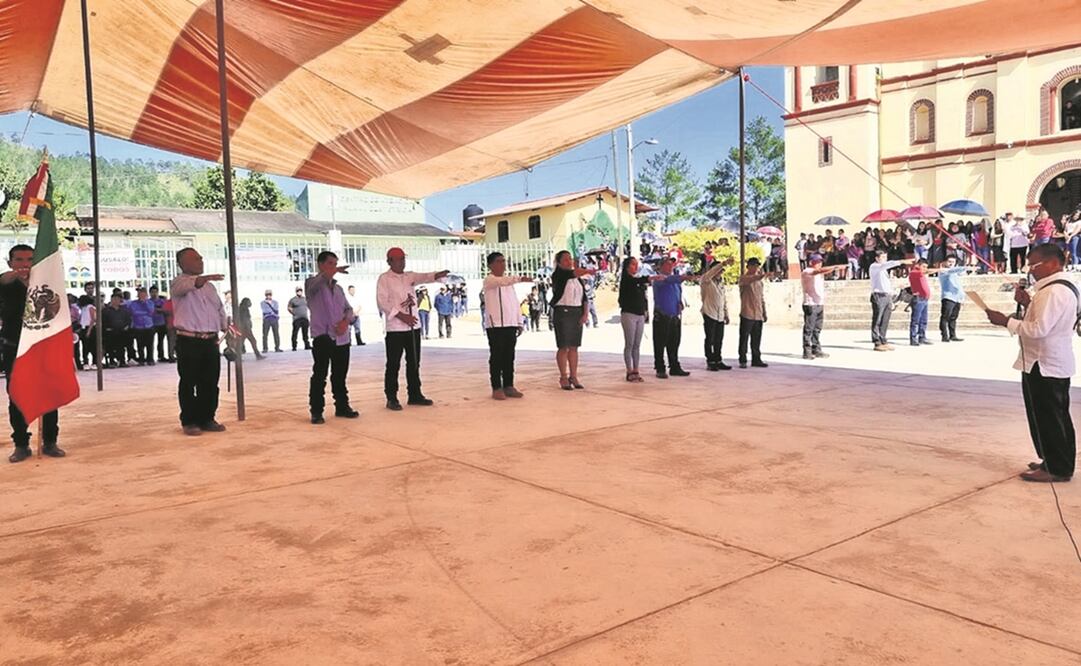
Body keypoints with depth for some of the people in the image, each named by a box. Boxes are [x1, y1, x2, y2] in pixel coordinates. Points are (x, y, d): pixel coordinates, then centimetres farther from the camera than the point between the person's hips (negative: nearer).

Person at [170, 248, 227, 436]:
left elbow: (220, 309, 24)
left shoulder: (209, 286, 18)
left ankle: (207, 419, 19)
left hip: (210, 341, 6)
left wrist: (226, 327, 10)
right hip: (189, 341, -6)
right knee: (188, 384, 1)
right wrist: (205, 278, -48)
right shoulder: (179, 283, -4)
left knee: (210, 383, 9)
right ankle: (189, 422, 11)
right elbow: (190, 284, -29)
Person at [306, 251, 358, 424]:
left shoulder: (338, 288, 20)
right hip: (322, 336, -6)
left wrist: (346, 321, -7)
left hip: (341, 338, 6)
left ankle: (342, 407, 24)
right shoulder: (313, 283, 0)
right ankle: (316, 412, 2)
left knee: (340, 376, 13)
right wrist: (333, 272, -45)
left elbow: (349, 309, 17)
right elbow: (315, 284, -26)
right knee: (319, 376, -4)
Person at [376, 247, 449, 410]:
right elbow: (382, 302, -12)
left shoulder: (410, 276, 12)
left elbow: (425, 277, -5)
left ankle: (415, 394, 21)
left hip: (413, 326, 6)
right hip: (395, 328, -6)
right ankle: (391, 398, 7)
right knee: (393, 364, -1)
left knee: (414, 363, 11)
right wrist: (402, 316, -19)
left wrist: (439, 274, -27)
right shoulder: (384, 279, -4)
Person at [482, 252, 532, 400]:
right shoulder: (489, 280, -5)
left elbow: (515, 302, 17)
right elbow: (502, 281, -28)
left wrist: (519, 322, 12)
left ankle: (508, 386, 15)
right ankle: (496, 388, 3)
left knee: (509, 357, 8)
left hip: (510, 324, 7)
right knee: (496, 357, -2)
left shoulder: (508, 281, 18)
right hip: (495, 325, -7)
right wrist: (520, 279, -41)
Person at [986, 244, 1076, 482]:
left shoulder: (1054, 291, -21)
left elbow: (1038, 329, -26)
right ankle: (1059, 463, 30)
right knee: (1057, 416, 18)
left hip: (1044, 365, -11)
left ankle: (1055, 468, 6)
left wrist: (1006, 321, -18)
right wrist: (1029, 303, 4)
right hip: (1055, 364, 11)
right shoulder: (1064, 287, 12)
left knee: (1046, 417, -2)